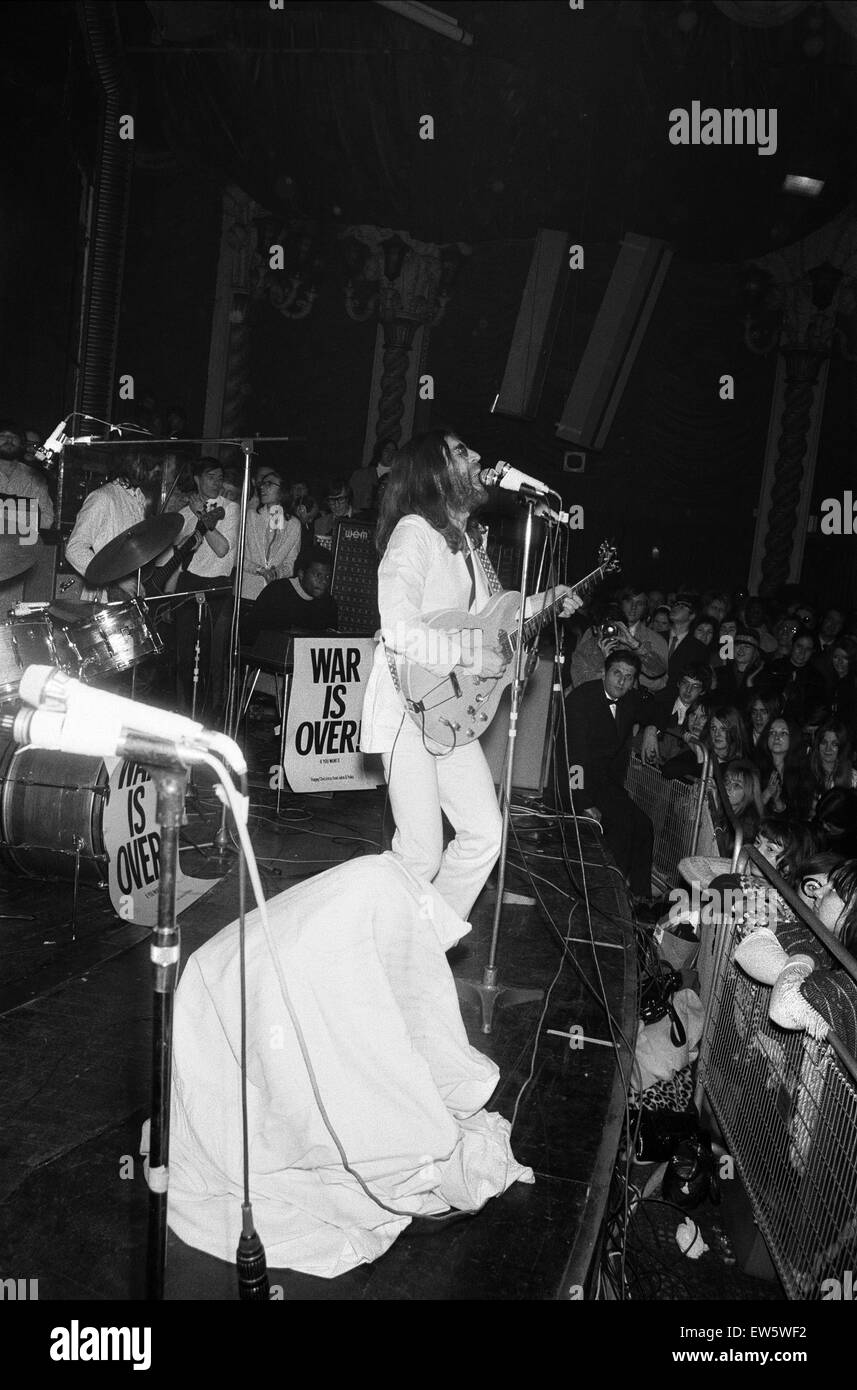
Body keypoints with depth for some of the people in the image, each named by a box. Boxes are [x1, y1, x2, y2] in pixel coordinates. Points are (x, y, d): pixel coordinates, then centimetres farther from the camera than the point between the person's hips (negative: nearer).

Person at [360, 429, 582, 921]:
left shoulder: (468, 538, 13)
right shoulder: (415, 532, -15)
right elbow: (398, 630, -27)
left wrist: (542, 603, 14)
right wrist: (473, 656, -22)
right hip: (410, 710, -9)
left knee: (485, 835, 7)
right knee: (422, 854, -4)